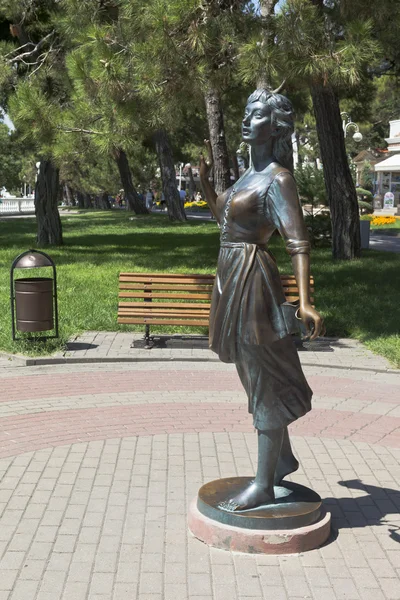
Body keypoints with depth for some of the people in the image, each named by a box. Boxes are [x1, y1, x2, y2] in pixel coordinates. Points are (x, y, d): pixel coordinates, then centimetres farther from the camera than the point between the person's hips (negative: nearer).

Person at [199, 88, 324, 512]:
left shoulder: (278, 179, -11)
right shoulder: (249, 175, 15)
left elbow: (298, 243, -20)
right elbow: (223, 216, 32)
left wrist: (304, 301, -31)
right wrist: (204, 179, 19)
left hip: (252, 281, -9)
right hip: (232, 280, 9)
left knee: (263, 380, -3)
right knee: (257, 377, 17)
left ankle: (264, 484, 5)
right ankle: (283, 457, 33)